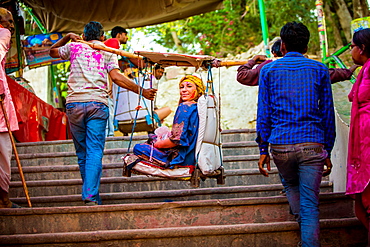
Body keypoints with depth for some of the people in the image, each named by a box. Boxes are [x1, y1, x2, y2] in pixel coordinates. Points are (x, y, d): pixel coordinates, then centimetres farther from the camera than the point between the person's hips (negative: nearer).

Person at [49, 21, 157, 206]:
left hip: (74, 103, 2)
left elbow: (52, 51, 34)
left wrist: (67, 37, 37)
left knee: (82, 153, 9)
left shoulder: (73, 47, 16)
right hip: (97, 103, -2)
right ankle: (91, 195, -20)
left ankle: (91, 196, 12)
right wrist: (141, 91, -2)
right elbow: (115, 76, -3)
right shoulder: (107, 51, 11)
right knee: (94, 151, -6)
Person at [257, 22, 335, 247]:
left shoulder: (268, 70, 7)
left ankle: (303, 222, 14)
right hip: (312, 144, 0)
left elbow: (263, 113, 4)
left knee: (291, 185, 28)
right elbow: (328, 114, 9)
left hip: (280, 144, 1)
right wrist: (328, 152, 14)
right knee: (310, 203, 1)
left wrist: (263, 150, 9)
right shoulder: (320, 70, 9)